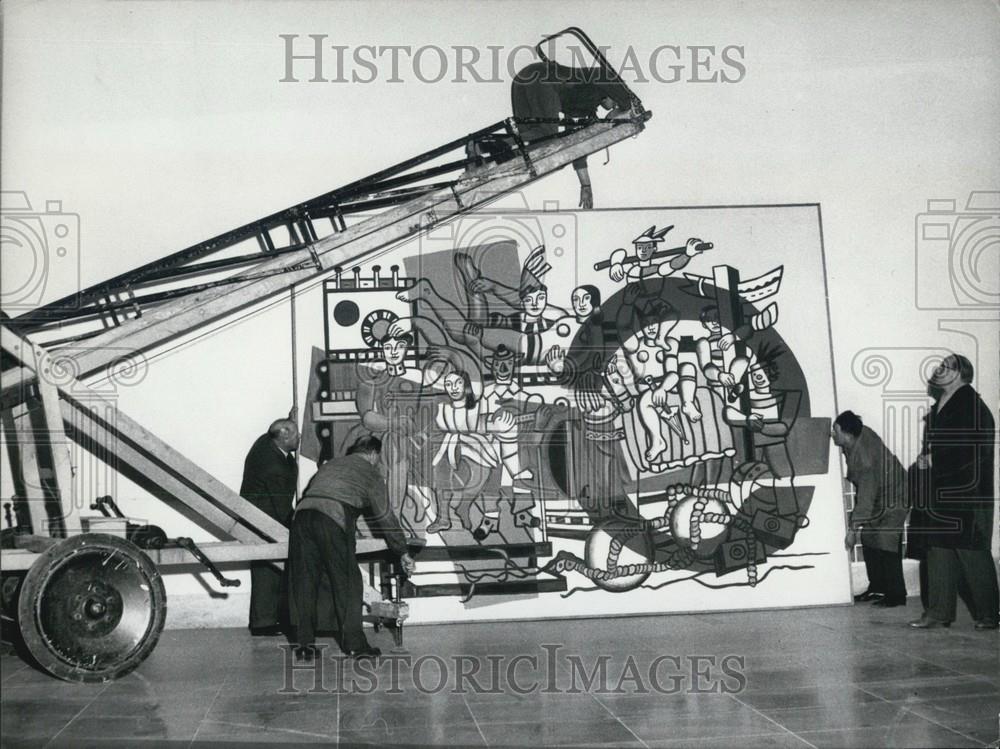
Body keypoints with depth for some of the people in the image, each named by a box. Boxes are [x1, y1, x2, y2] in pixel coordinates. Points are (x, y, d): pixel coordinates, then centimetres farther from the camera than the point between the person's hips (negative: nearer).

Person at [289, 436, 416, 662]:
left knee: (304, 583, 9)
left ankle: (304, 644, 9)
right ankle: (354, 644, 5)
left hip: (302, 513, 5)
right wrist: (403, 553, 25)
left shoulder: (330, 464, 33)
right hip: (334, 519, -5)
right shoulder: (370, 473, 18)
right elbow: (385, 517, 18)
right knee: (347, 584, 4)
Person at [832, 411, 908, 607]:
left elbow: (866, 499, -33)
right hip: (876, 492, 9)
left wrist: (853, 529, -30)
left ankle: (896, 595, -2)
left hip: (891, 497, -9)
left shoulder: (864, 460, -35)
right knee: (868, 540, 10)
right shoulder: (861, 433, -12)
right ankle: (876, 588, 19)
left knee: (886, 545, -10)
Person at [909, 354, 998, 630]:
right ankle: (939, 612, 13)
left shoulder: (971, 407, -13)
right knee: (939, 552, 8)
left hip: (968, 496, -9)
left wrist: (933, 460, -17)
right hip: (939, 494, 9)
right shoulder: (938, 410, 15)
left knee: (973, 555, -2)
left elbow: (974, 452, -20)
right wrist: (925, 459, -1)